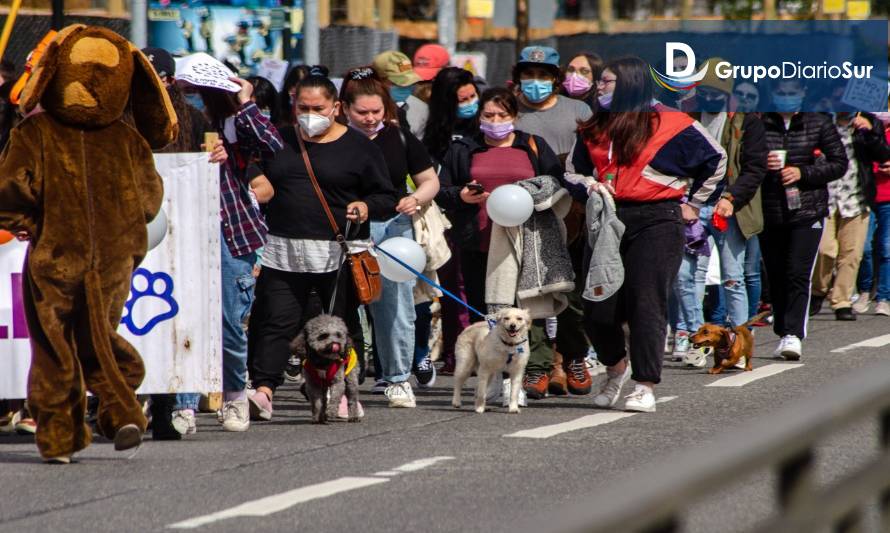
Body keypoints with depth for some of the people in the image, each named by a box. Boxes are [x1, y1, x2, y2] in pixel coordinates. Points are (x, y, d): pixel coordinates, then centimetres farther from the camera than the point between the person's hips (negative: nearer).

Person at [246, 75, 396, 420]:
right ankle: (263, 391, -12)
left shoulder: (358, 147, 4)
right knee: (275, 322, -7)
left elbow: (387, 198, 5)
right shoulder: (278, 142, 13)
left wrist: (367, 207, -16)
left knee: (343, 325, 4)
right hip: (283, 252, 2)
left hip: (339, 256, -2)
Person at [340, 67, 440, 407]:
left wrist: (416, 199, -6)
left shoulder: (400, 139, 7)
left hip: (394, 226, 2)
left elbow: (430, 181, 14)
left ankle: (398, 379, 12)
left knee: (396, 305, 1)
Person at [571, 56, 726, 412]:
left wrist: (693, 205, 9)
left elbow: (715, 160, 9)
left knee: (646, 303, -10)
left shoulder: (670, 124, -2)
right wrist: (588, 187, 2)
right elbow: (573, 171, 25)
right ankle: (616, 367, 30)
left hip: (656, 221, -5)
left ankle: (645, 389, -7)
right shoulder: (595, 129, 13)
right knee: (597, 309, 2)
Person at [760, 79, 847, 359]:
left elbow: (840, 163, 3)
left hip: (807, 212, -2)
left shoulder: (819, 123, 2)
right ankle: (784, 333, 22)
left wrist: (803, 173, -10)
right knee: (775, 276, 8)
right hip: (770, 214, 2)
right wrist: (762, 165, -14)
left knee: (798, 274, -12)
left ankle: (793, 335, -15)